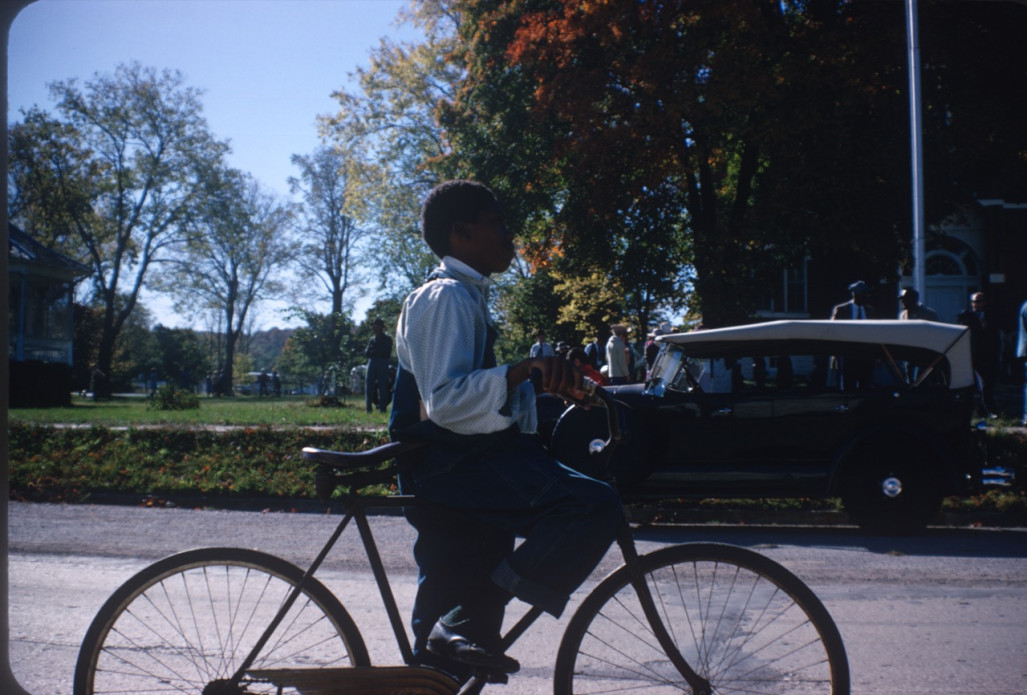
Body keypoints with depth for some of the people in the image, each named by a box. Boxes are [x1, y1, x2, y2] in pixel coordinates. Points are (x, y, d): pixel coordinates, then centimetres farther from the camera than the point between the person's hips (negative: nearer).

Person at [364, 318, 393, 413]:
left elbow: (387, 353, -4)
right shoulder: (372, 339, 19)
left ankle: (382, 408, -3)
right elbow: (366, 353, 11)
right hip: (371, 363, 4)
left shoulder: (387, 339, 6)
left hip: (382, 364, -4)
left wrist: (373, 353, -4)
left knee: (382, 386, -6)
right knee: (369, 385, -1)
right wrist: (376, 353, -7)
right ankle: (368, 408, 2)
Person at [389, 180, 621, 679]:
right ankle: (469, 625, -22)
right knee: (594, 505, -25)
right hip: (451, 463, -11)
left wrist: (545, 380, 19)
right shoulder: (446, 296, -11)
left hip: (454, 466, 11)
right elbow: (445, 401, -23)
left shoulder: (465, 297, 21)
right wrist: (525, 371, -32)